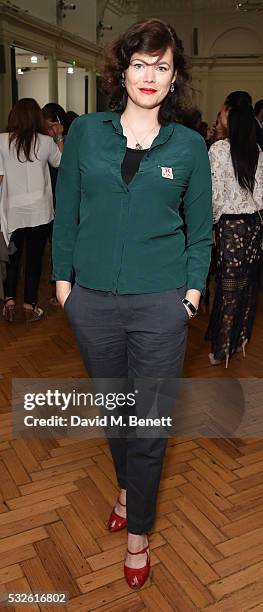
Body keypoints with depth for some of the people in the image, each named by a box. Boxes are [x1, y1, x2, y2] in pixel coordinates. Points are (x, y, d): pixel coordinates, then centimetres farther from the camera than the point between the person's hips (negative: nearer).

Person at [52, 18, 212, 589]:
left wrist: (193, 286, -2)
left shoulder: (189, 145, 1)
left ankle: (138, 532, 29)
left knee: (150, 422, 6)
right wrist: (62, 276, 3)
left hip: (160, 304, -1)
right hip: (93, 301, 2)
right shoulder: (85, 132, 3)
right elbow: (66, 213, 7)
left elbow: (200, 226, 6)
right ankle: (127, 486, 47)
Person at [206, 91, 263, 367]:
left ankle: (222, 349, 13)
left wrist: (213, 221, 2)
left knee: (228, 286, 2)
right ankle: (241, 338, 28)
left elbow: (216, 194, -13)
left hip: (230, 224, -5)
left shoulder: (219, 149, -13)